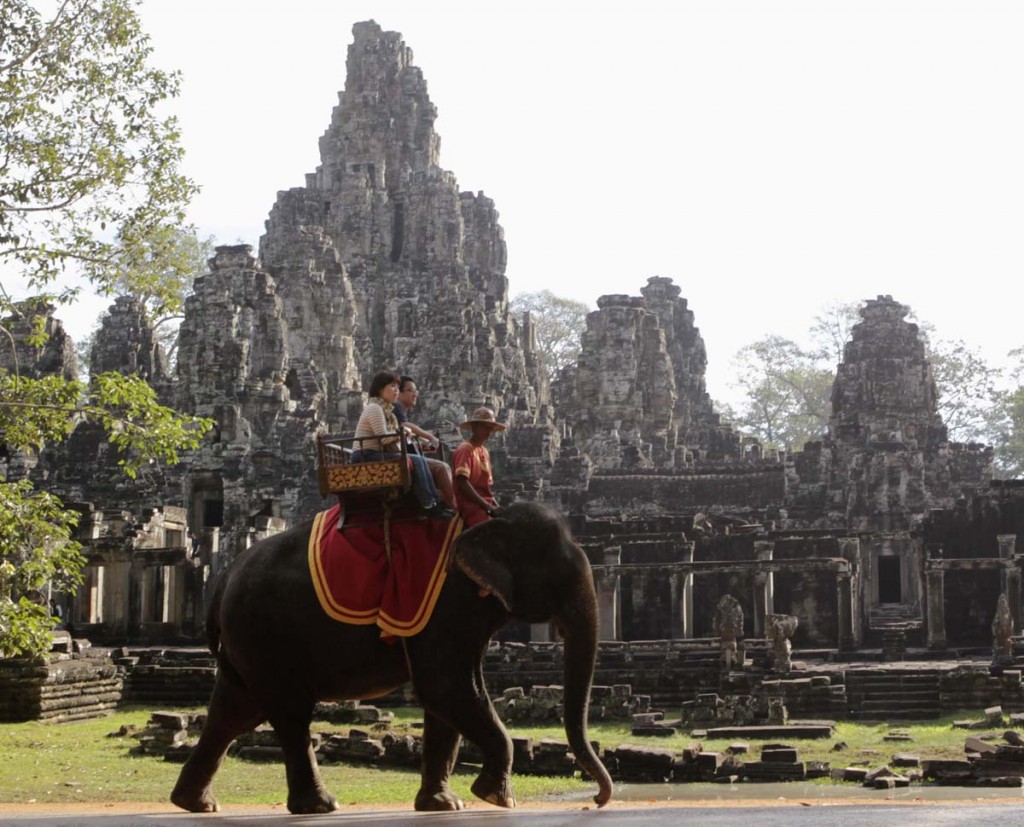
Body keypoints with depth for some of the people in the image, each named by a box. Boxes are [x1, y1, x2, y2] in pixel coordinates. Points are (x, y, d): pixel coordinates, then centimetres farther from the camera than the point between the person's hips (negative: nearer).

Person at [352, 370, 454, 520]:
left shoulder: (386, 410, 22)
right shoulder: (374, 409, -9)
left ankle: (436, 502, -9)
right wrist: (401, 432, -1)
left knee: (420, 461, -4)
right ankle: (429, 506, -17)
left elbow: (390, 439, 15)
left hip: (376, 455, 9)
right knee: (415, 461, -20)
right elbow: (383, 438, -16)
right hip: (367, 457, -9)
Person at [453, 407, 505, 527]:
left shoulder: (484, 451, 17)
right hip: (471, 507, -9)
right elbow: (462, 483, -18)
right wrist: (487, 507, -20)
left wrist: (496, 506, 4)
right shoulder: (465, 450, -7)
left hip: (485, 506, 9)